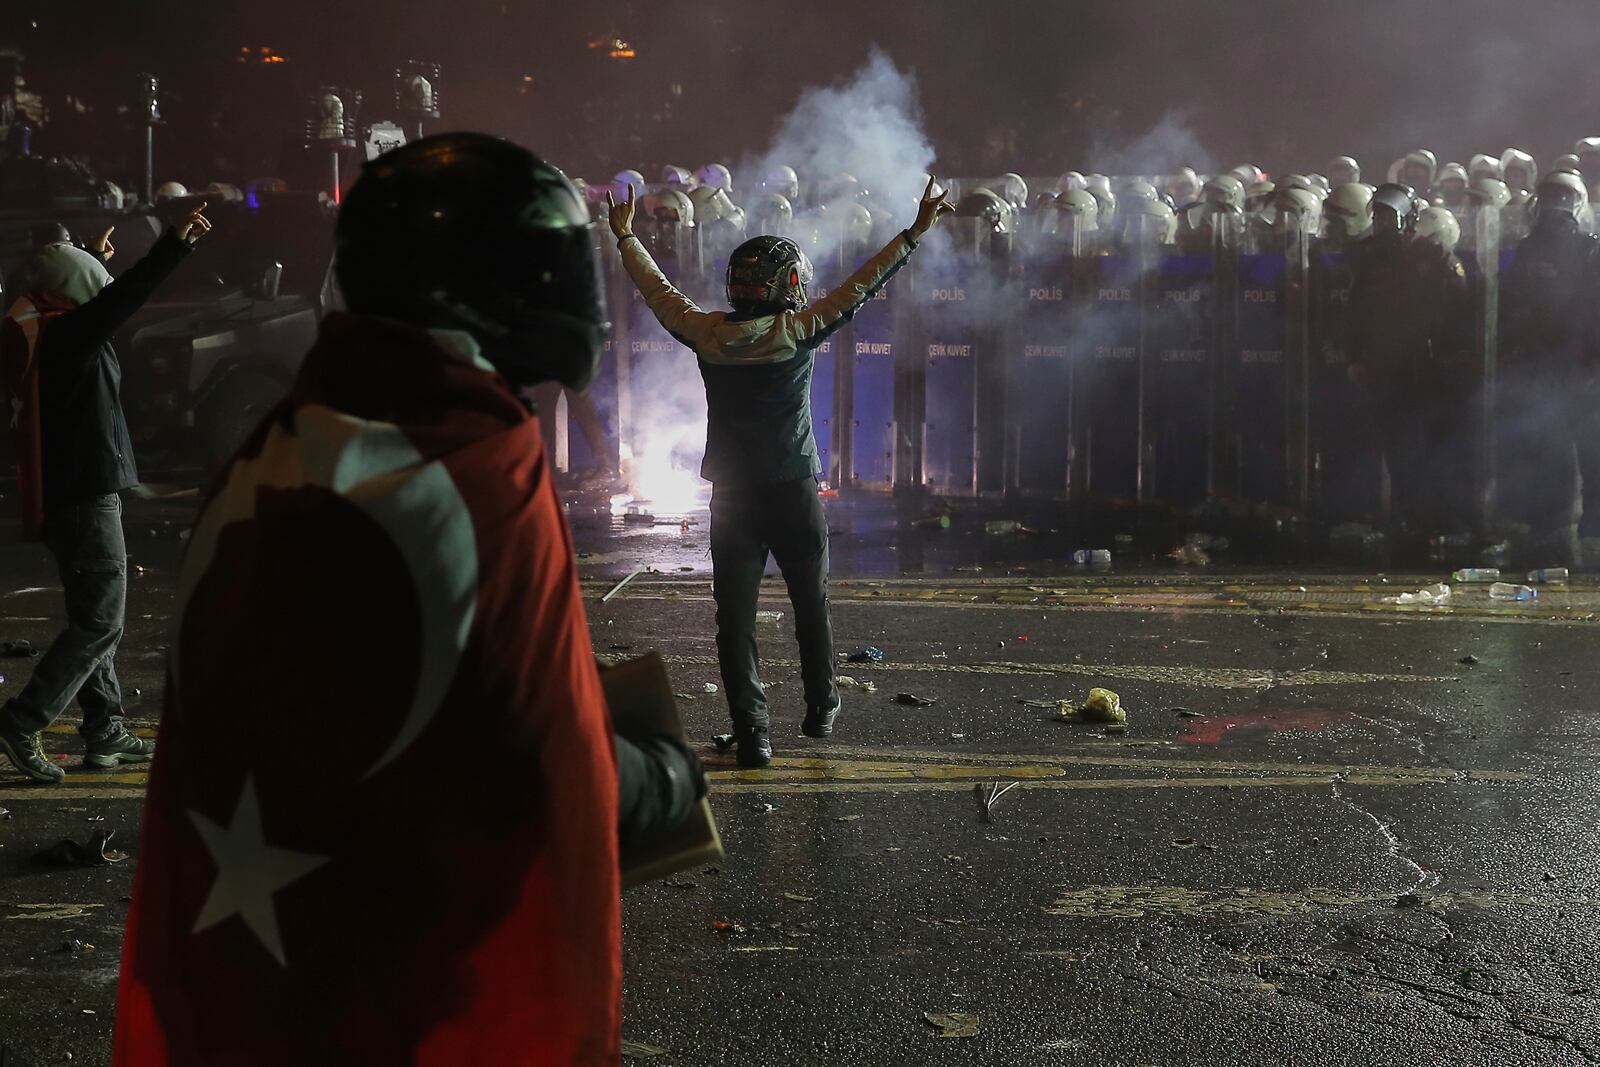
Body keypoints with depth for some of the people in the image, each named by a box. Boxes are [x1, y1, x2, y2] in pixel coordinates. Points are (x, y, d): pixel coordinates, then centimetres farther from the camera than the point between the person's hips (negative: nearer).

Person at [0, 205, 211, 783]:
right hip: (86, 494, -10)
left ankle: (105, 733, 20)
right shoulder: (62, 337, -19)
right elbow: (122, 300, -30)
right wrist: (176, 242, -31)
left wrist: (93, 257, 39)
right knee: (101, 620, -5)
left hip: (61, 493, 10)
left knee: (94, 615, 15)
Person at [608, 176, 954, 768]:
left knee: (735, 617, 3)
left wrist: (626, 238, 26)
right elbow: (861, 286, -7)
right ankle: (821, 710, 29)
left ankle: (751, 729, -2)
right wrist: (914, 234, 1)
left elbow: (660, 292, 11)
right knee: (811, 607, 16)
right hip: (794, 494, -1)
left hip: (730, 497, 2)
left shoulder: (708, 334, -4)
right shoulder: (795, 331, -11)